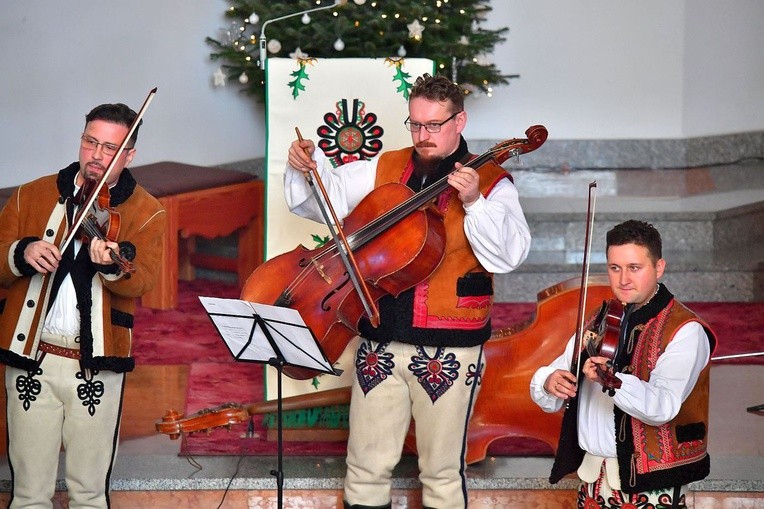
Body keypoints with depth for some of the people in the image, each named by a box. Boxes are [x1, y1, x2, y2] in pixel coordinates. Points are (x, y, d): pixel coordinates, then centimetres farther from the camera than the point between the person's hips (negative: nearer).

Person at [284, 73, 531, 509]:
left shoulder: (490, 183, -2)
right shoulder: (384, 169, 9)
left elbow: (508, 256, -14)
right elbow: (326, 197, 11)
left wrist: (474, 203, -25)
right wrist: (307, 165, -8)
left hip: (449, 348, -3)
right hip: (380, 340, 4)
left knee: (442, 470, 7)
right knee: (367, 465, 9)